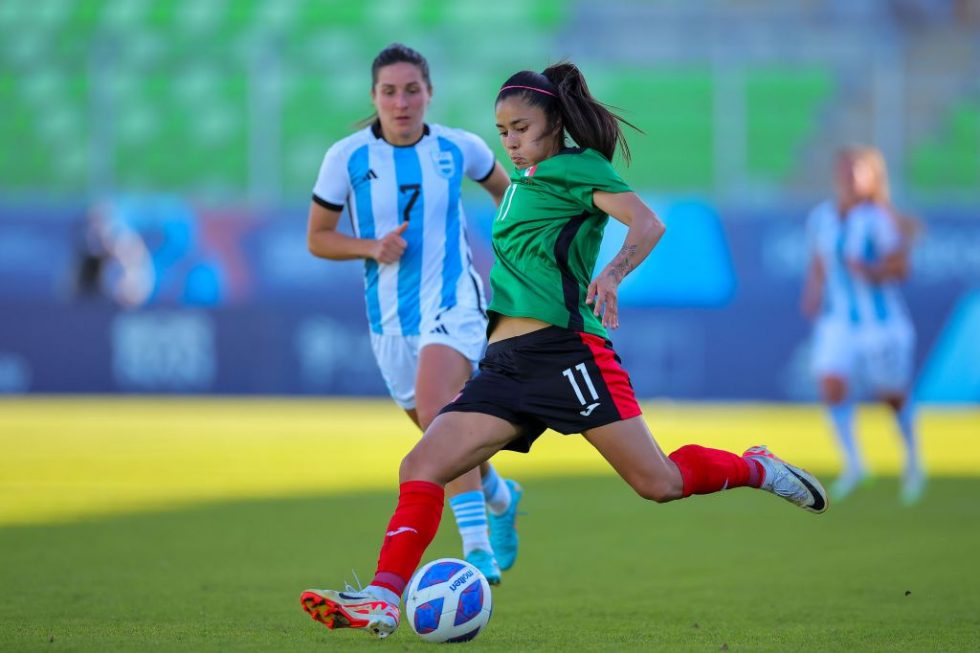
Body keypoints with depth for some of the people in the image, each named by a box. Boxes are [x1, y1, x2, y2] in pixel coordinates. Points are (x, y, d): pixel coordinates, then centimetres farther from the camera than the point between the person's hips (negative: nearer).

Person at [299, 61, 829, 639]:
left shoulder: (578, 168, -1)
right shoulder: (523, 181, 23)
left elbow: (648, 223, -15)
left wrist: (610, 275, -33)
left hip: (564, 347, -7)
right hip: (505, 364, 7)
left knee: (660, 484, -9)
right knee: (421, 467, -11)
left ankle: (758, 469, 17)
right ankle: (383, 601, -20)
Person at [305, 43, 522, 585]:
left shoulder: (458, 148, -3)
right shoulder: (346, 158, -5)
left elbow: (504, 189, 19)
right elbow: (316, 239, 2)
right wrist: (372, 247, -15)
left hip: (452, 301, -3)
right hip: (389, 316, 3)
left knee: (436, 413, -28)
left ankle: (478, 547, -30)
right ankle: (499, 495, 48)